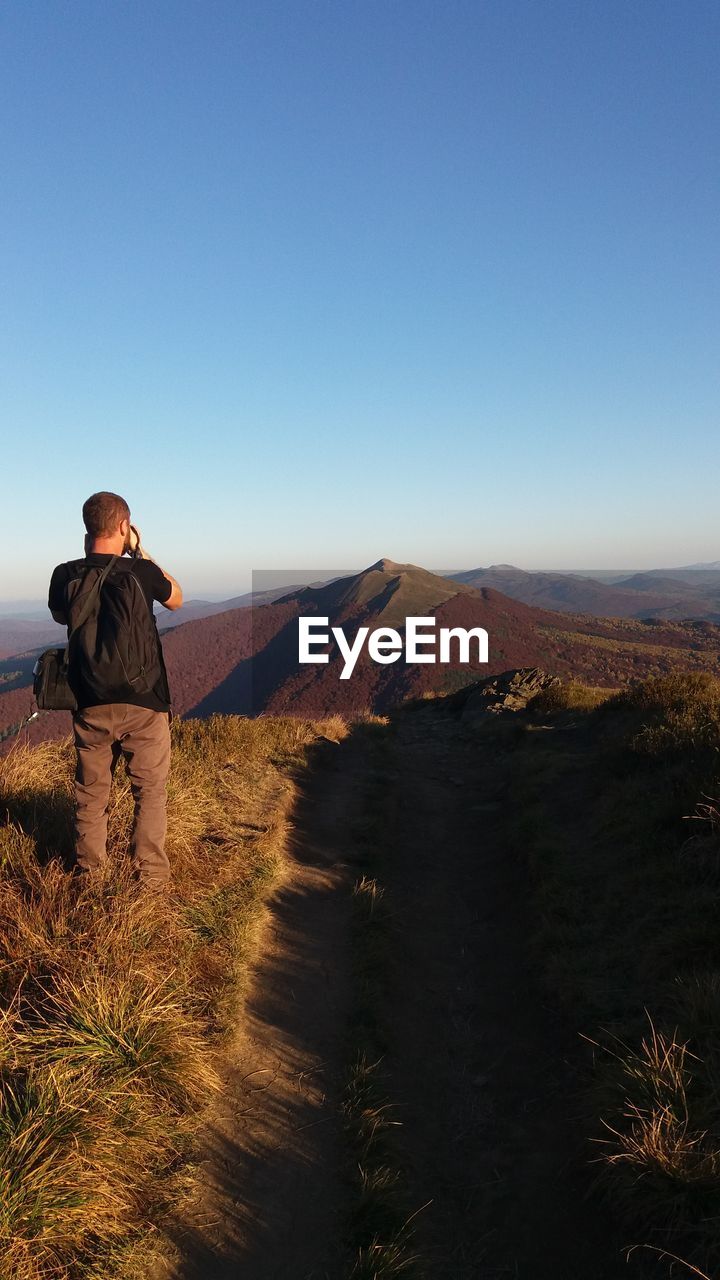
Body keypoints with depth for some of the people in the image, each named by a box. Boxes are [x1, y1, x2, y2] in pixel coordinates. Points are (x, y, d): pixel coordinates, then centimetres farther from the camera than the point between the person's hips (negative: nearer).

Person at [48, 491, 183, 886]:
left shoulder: (65, 576, -6)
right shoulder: (141, 571, -14)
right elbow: (176, 598, 8)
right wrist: (142, 552, 7)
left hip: (89, 705, 3)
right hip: (143, 704, -2)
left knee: (91, 793, 16)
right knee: (150, 792, 11)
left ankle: (89, 873, 26)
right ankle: (149, 875, 15)